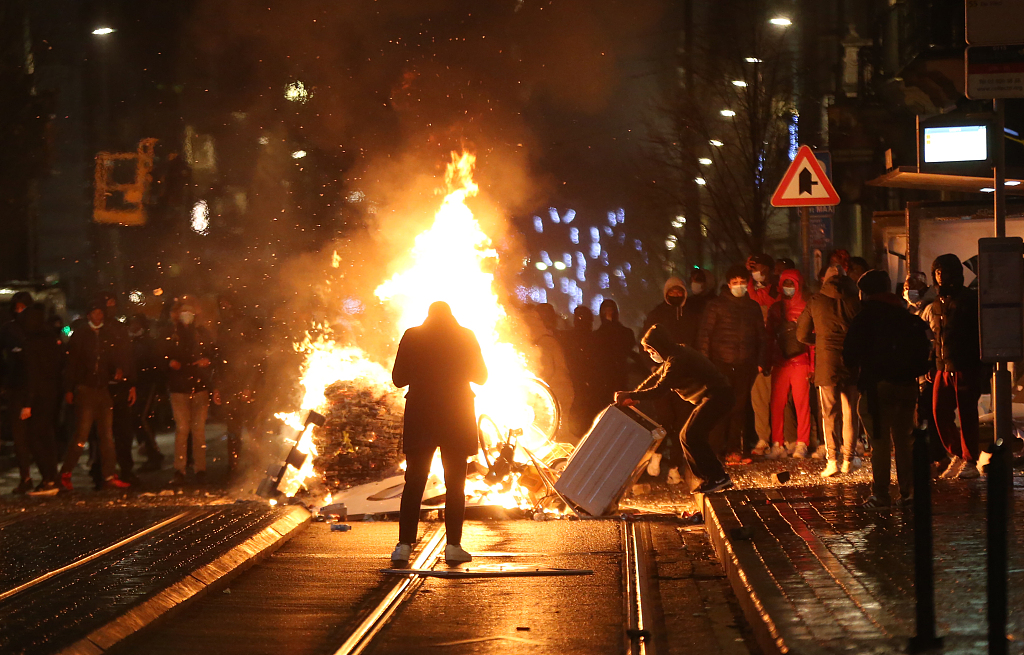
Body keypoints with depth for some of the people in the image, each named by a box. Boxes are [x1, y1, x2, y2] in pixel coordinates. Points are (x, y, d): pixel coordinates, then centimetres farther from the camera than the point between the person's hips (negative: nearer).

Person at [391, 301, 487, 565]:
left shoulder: (411, 337, 0)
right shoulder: (465, 337, 0)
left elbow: (398, 378, 2)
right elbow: (480, 376, 5)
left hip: (420, 416, 0)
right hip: (456, 417, 0)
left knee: (414, 482, 4)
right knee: (455, 484, 6)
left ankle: (404, 545, -4)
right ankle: (453, 546, 1)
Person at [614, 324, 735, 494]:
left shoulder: (678, 361, -19)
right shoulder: (677, 355, 15)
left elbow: (659, 389, -25)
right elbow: (655, 379, 19)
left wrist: (630, 395, -22)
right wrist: (632, 395, 8)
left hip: (717, 397, -11)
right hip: (712, 398, 11)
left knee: (690, 436, -15)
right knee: (687, 436, 10)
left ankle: (718, 478, -11)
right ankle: (710, 478, 13)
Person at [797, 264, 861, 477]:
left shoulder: (815, 301, 2)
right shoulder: (857, 299, 0)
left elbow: (802, 335, 8)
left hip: (827, 362, -1)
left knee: (829, 413, 4)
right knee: (851, 412, 11)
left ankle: (832, 460, -4)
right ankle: (849, 459, 15)